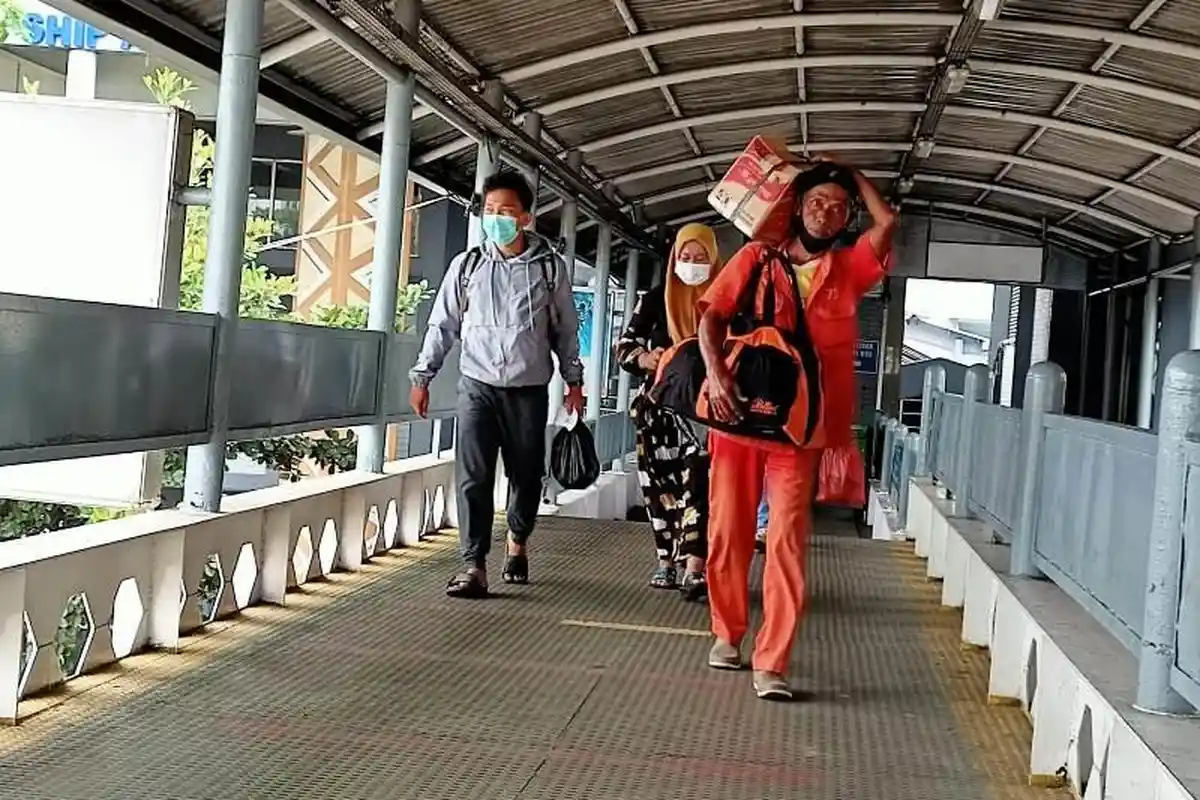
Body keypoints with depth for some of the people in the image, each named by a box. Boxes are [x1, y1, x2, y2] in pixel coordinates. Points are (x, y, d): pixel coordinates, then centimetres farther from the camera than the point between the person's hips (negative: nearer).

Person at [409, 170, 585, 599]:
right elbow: (442, 324, 8)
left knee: (526, 474, 9)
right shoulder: (467, 265, 3)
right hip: (477, 385, 0)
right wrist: (422, 376, 5)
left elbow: (565, 328, 10)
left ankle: (517, 541, 35)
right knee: (473, 477, -10)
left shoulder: (549, 267, 2)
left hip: (529, 389, 0)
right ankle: (474, 567, -9)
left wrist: (573, 379, 10)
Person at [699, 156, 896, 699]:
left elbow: (887, 222, -5)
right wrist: (716, 374, -14)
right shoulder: (756, 257, 7)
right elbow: (711, 314, 1)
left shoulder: (848, 270, 9)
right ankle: (727, 633, 25)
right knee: (728, 531, 6)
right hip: (738, 414, 0)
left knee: (787, 540, -8)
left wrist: (854, 176, 10)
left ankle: (772, 663, -7)